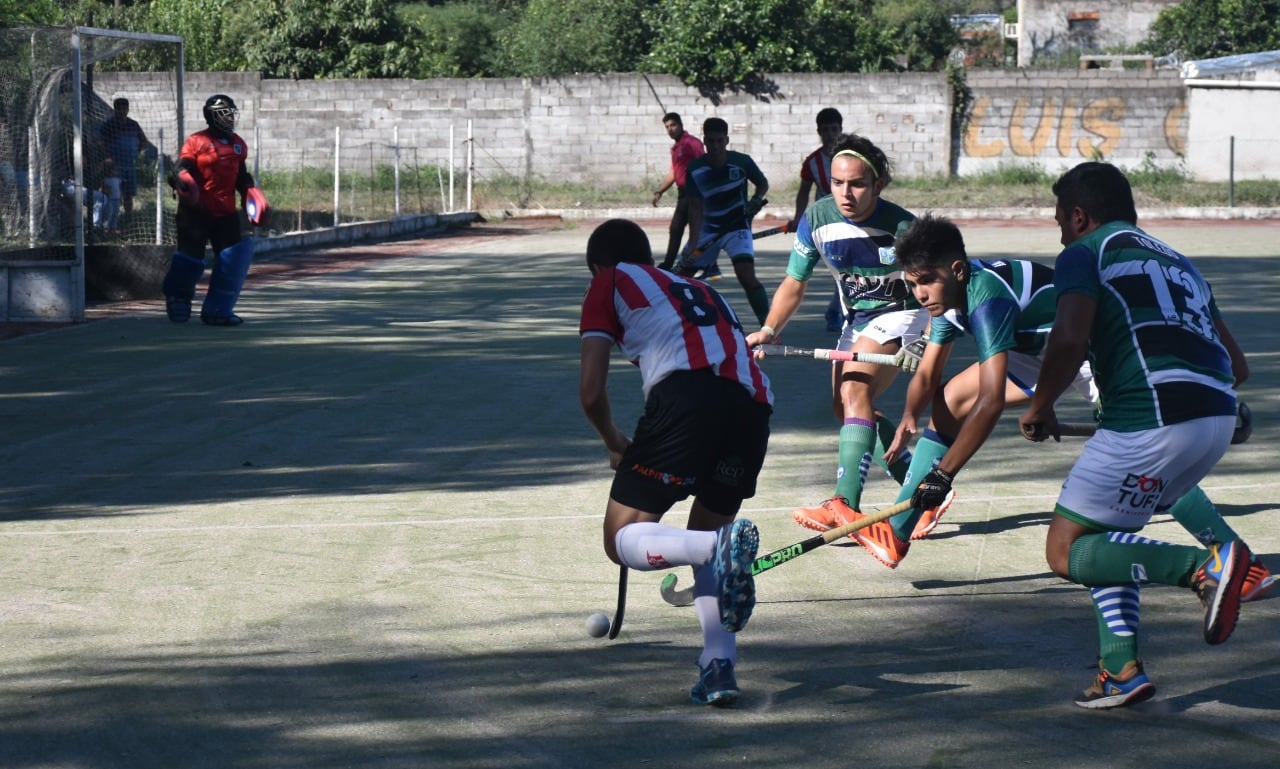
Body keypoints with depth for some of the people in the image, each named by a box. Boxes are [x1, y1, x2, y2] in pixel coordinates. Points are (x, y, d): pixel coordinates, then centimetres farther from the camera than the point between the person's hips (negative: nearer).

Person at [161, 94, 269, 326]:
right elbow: (181, 170, -12)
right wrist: (184, 183, -33)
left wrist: (253, 197, 12)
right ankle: (178, 303, 18)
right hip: (196, 212, -6)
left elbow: (241, 177, 23)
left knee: (232, 260, -1)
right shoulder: (196, 142, -5)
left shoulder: (237, 144, 14)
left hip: (226, 213, 6)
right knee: (190, 257, -3)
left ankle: (217, 309, 7)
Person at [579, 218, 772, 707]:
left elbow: (591, 389, 12)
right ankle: (719, 663, 6)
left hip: (687, 395, -6)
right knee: (707, 529, 25)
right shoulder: (698, 289, 38)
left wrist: (615, 445, 33)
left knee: (622, 539, 3)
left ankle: (721, 547, -27)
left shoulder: (611, 282, 22)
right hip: (754, 405, 6)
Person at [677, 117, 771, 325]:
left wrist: (756, 199, -17)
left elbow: (762, 183, 5)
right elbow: (696, 208, -11)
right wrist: (693, 244, -19)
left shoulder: (742, 162, -14)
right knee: (684, 274, 3)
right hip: (708, 227, 4)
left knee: (747, 276, -23)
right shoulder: (695, 170, -11)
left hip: (737, 224, -3)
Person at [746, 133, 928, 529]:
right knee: (845, 408, 11)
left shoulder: (900, 226, -26)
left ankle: (845, 505, -36)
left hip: (899, 314, -7)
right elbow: (794, 283, -2)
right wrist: (769, 330, -15)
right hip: (857, 319, 7)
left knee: (854, 390, -27)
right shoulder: (817, 218, -12)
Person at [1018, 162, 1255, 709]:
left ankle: (1205, 566, -13)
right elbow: (1229, 352, 26)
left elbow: (1069, 340, -11)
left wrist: (1040, 408, 4)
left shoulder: (1083, 254, 6)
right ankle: (1121, 669, 12)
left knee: (1066, 552, 3)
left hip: (1153, 419, -8)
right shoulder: (1174, 259, 28)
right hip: (1217, 417, 8)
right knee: (1102, 535, 23)